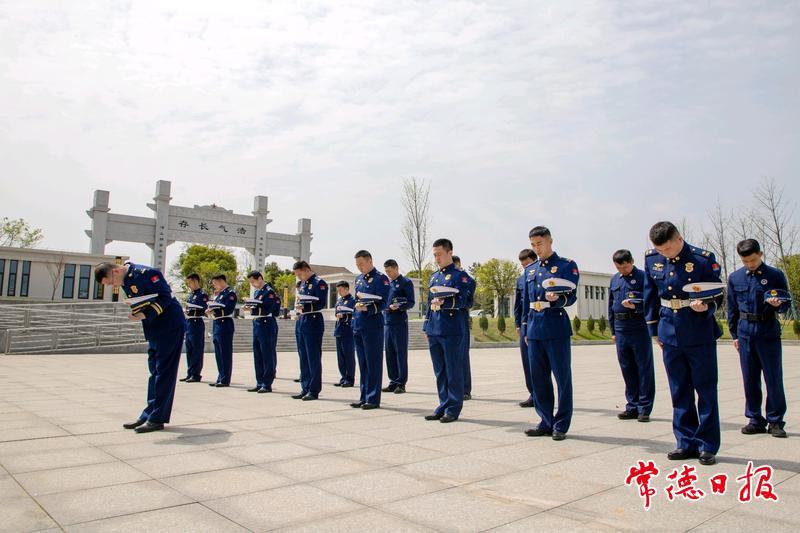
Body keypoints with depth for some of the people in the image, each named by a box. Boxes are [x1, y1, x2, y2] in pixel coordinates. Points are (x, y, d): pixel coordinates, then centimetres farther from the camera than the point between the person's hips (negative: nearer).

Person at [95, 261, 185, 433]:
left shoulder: (146, 273, -19)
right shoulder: (125, 281, 8)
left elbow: (166, 296, -20)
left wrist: (145, 315, -25)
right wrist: (135, 313, -3)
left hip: (170, 327, -9)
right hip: (154, 330, 9)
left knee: (164, 372, -5)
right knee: (154, 372, 12)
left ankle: (157, 419, 1)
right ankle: (149, 414, 20)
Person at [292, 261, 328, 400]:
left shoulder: (319, 283, -8)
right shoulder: (302, 284, 17)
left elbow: (322, 303, -16)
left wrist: (305, 307, -22)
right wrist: (298, 307, 3)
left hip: (313, 322, -8)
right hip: (301, 322, 8)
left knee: (313, 358, -3)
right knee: (303, 358, 11)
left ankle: (314, 390, 4)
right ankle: (305, 389, 19)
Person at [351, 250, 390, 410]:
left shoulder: (381, 278, -6)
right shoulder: (358, 279, 16)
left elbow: (383, 303, -12)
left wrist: (367, 308, -23)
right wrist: (358, 300, 5)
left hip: (373, 326, -7)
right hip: (358, 325, 7)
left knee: (373, 362, -2)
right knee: (362, 363, 11)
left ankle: (373, 399, 4)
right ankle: (364, 397, 19)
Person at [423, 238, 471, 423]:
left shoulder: (460, 276, -3)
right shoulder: (434, 277, 17)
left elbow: (461, 301, -12)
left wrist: (444, 302, -29)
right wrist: (427, 328, 16)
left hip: (451, 331, -7)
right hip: (434, 330, 7)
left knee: (453, 371, 0)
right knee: (439, 371, 11)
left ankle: (453, 408, 9)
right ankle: (444, 405, 21)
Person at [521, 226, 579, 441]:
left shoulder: (567, 265, 0)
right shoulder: (530, 270, 16)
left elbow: (571, 297, -5)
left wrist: (557, 299, -26)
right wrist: (526, 329, 17)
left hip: (557, 329, -5)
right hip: (535, 330, 6)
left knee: (562, 377, 1)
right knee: (539, 378, 8)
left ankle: (561, 425, 10)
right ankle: (546, 422, 19)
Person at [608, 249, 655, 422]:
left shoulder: (643, 277, -3)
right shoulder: (614, 280, 13)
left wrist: (635, 306, -25)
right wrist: (613, 330, 15)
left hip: (639, 328, -5)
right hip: (621, 328, 5)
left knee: (644, 368, 1)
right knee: (627, 369, 9)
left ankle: (644, 408, 8)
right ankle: (632, 407, 19)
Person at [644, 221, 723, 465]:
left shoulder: (703, 258, -9)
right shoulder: (652, 259, 2)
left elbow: (717, 294, -3)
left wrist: (707, 306, -25)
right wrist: (654, 330, 10)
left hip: (700, 333, -3)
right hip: (670, 333, 4)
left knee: (706, 389, 5)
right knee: (679, 391, 10)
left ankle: (707, 445, 15)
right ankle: (686, 442, 21)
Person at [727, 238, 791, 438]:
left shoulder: (775, 275, -1)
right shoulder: (735, 278, 7)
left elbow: (787, 303, 5)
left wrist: (779, 304, -19)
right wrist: (734, 334, 12)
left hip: (769, 333, -2)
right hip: (746, 333, 2)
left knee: (774, 379, 2)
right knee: (750, 379, 7)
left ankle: (775, 422, 14)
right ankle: (755, 420, 17)